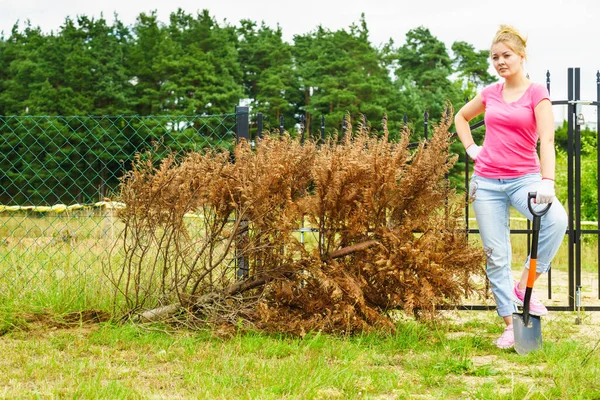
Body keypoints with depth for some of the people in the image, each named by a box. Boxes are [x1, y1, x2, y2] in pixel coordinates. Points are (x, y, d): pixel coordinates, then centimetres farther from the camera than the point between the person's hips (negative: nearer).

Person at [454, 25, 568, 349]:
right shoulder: (490, 94, 8)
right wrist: (471, 148, 12)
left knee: (556, 219, -33)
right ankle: (510, 325, 9)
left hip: (524, 177, -3)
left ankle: (524, 286, -18)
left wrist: (547, 182, -29)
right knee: (496, 255, 1)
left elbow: (546, 140, -16)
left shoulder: (537, 93, -3)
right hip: (487, 181, 4)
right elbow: (461, 117, 28)